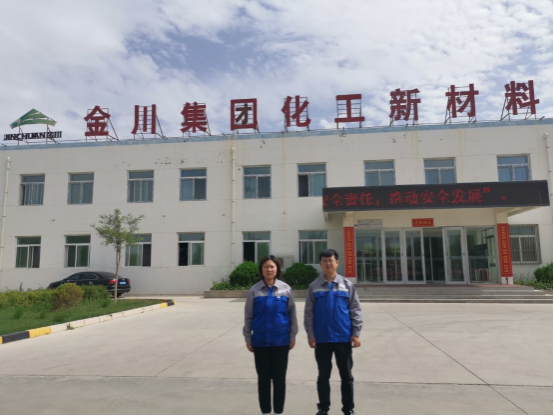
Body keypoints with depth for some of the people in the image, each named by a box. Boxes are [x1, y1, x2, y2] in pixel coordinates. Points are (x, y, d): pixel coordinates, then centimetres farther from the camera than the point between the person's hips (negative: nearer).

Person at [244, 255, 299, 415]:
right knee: (263, 377, 11)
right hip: (260, 340, 0)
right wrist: (248, 338, 2)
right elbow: (248, 316, 2)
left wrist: (293, 336, 1)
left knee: (279, 378, 9)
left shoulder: (286, 289, -1)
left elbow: (292, 314, 2)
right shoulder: (254, 290, -2)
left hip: (281, 340, 0)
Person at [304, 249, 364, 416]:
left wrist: (356, 334, -5)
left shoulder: (347, 285, 1)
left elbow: (356, 310, 0)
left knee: (346, 376, 11)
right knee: (323, 376, 13)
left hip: (344, 338, 0)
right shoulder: (314, 287, 0)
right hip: (322, 339, 0)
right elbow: (309, 313, 0)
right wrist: (311, 335, -4)